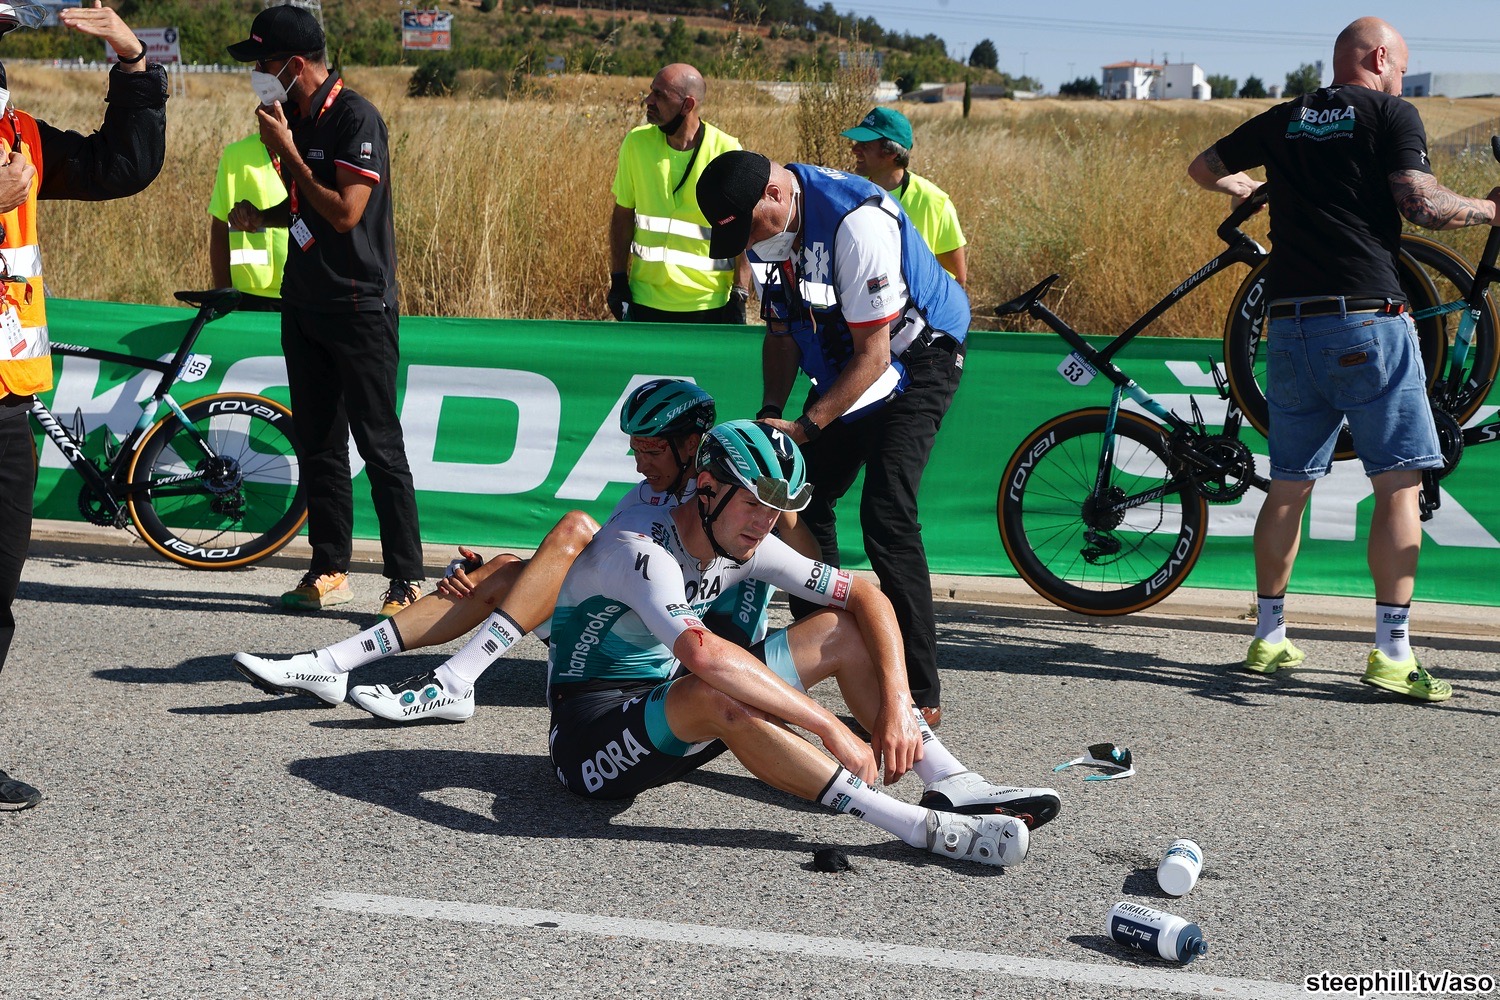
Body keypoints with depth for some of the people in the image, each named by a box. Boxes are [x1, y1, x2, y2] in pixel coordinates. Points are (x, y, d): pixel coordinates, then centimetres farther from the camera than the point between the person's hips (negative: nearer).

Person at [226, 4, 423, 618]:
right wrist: (259, 216, 2)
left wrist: (286, 151, -16)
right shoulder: (295, 119, 10)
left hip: (358, 307, -8)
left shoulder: (356, 118, -15)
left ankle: (407, 579, 1)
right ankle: (329, 572, 19)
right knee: (318, 444, 11)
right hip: (303, 303, 8)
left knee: (379, 446, -5)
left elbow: (345, 212, -22)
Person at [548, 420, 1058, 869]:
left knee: (841, 629, -2)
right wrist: (832, 729, -42)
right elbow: (703, 654, -44)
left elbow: (868, 596, 1)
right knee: (718, 695, -40)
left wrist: (897, 704, -15)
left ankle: (954, 786, -13)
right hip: (590, 734, -8)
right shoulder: (639, 547, -27)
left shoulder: (748, 545, -2)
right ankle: (922, 827, -40)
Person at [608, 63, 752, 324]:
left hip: (708, 302, -3)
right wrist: (618, 279, 5)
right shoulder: (636, 142, -1)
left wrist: (739, 295, -8)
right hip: (646, 300, 3)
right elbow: (623, 214, 8)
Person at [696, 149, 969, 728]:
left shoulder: (857, 223, -32)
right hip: (843, 368, 8)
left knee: (885, 516, -18)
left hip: (917, 360, -8)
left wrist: (806, 426, -29)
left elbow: (873, 354, -28)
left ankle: (921, 696, -14)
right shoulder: (767, 223, -6)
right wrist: (771, 414, -7)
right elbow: (782, 329, 6)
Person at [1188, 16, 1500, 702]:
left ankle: (1269, 639, 20)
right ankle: (1391, 652, -6)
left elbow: (1203, 169, 28)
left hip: (1290, 325, 6)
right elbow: (1422, 205, -12)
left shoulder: (1284, 121, 15)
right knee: (1398, 485, -1)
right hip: (1367, 320, -5)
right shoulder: (1389, 112, 0)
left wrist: (1246, 188, 49)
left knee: (1288, 488, 14)